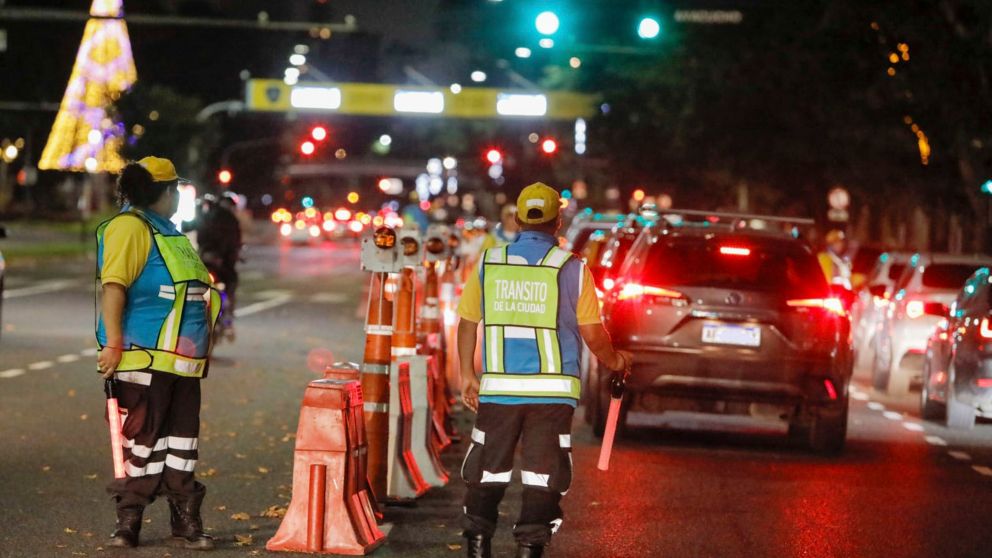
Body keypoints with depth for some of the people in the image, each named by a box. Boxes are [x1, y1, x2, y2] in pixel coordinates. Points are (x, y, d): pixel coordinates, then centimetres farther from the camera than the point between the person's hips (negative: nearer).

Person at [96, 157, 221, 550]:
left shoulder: (168, 233, 21)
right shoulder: (130, 227, -9)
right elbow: (113, 286, -17)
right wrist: (113, 343, -23)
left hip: (181, 361, 9)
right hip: (145, 358, -9)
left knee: (182, 439, 9)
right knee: (143, 437, -4)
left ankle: (185, 520, 14)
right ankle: (128, 520, 4)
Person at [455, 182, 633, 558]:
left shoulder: (489, 262, 4)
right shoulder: (571, 269, -4)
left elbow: (467, 323, 9)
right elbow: (593, 334, -4)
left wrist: (467, 375, 20)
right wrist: (614, 361, 16)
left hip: (498, 388, 2)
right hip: (552, 390, -2)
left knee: (487, 473, 13)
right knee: (542, 477, 2)